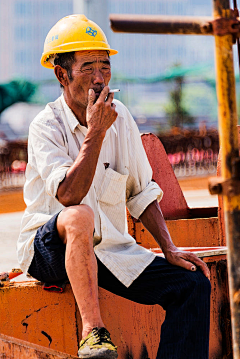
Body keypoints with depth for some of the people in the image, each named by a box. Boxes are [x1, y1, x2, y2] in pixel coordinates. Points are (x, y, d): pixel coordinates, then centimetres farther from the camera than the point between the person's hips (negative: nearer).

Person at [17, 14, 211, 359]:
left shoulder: (119, 116, 5)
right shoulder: (46, 126, -11)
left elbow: (142, 192, 11)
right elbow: (69, 195, -27)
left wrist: (170, 249, 2)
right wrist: (96, 131, -24)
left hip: (112, 249, 5)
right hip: (50, 250, -5)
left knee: (194, 282, -12)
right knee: (80, 216, -39)